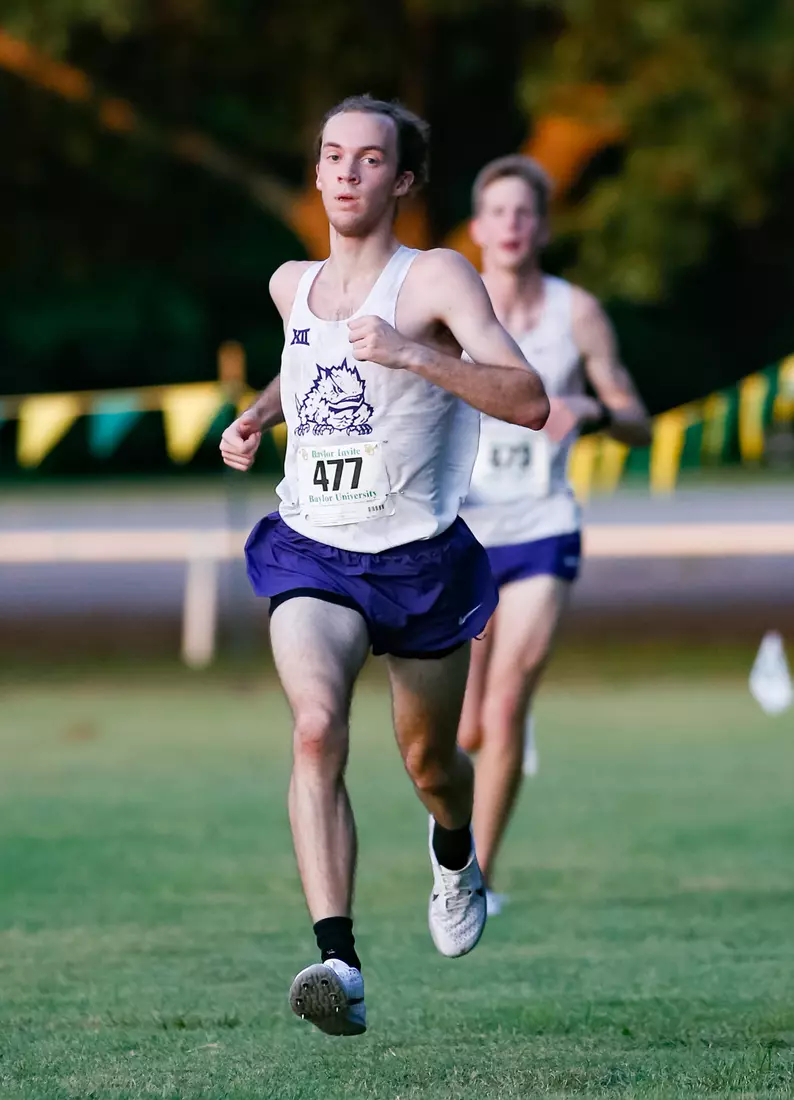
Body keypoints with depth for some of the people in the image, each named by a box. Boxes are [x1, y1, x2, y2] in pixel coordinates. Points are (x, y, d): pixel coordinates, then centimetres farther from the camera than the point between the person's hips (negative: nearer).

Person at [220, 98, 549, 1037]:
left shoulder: (437, 278, -10)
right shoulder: (292, 286, 8)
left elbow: (530, 403, -22)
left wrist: (413, 355, -33)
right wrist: (258, 415, 14)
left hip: (420, 561, -2)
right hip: (311, 554, 2)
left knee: (429, 763, 17)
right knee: (316, 725, -26)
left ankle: (453, 854, 56)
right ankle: (338, 961, -36)